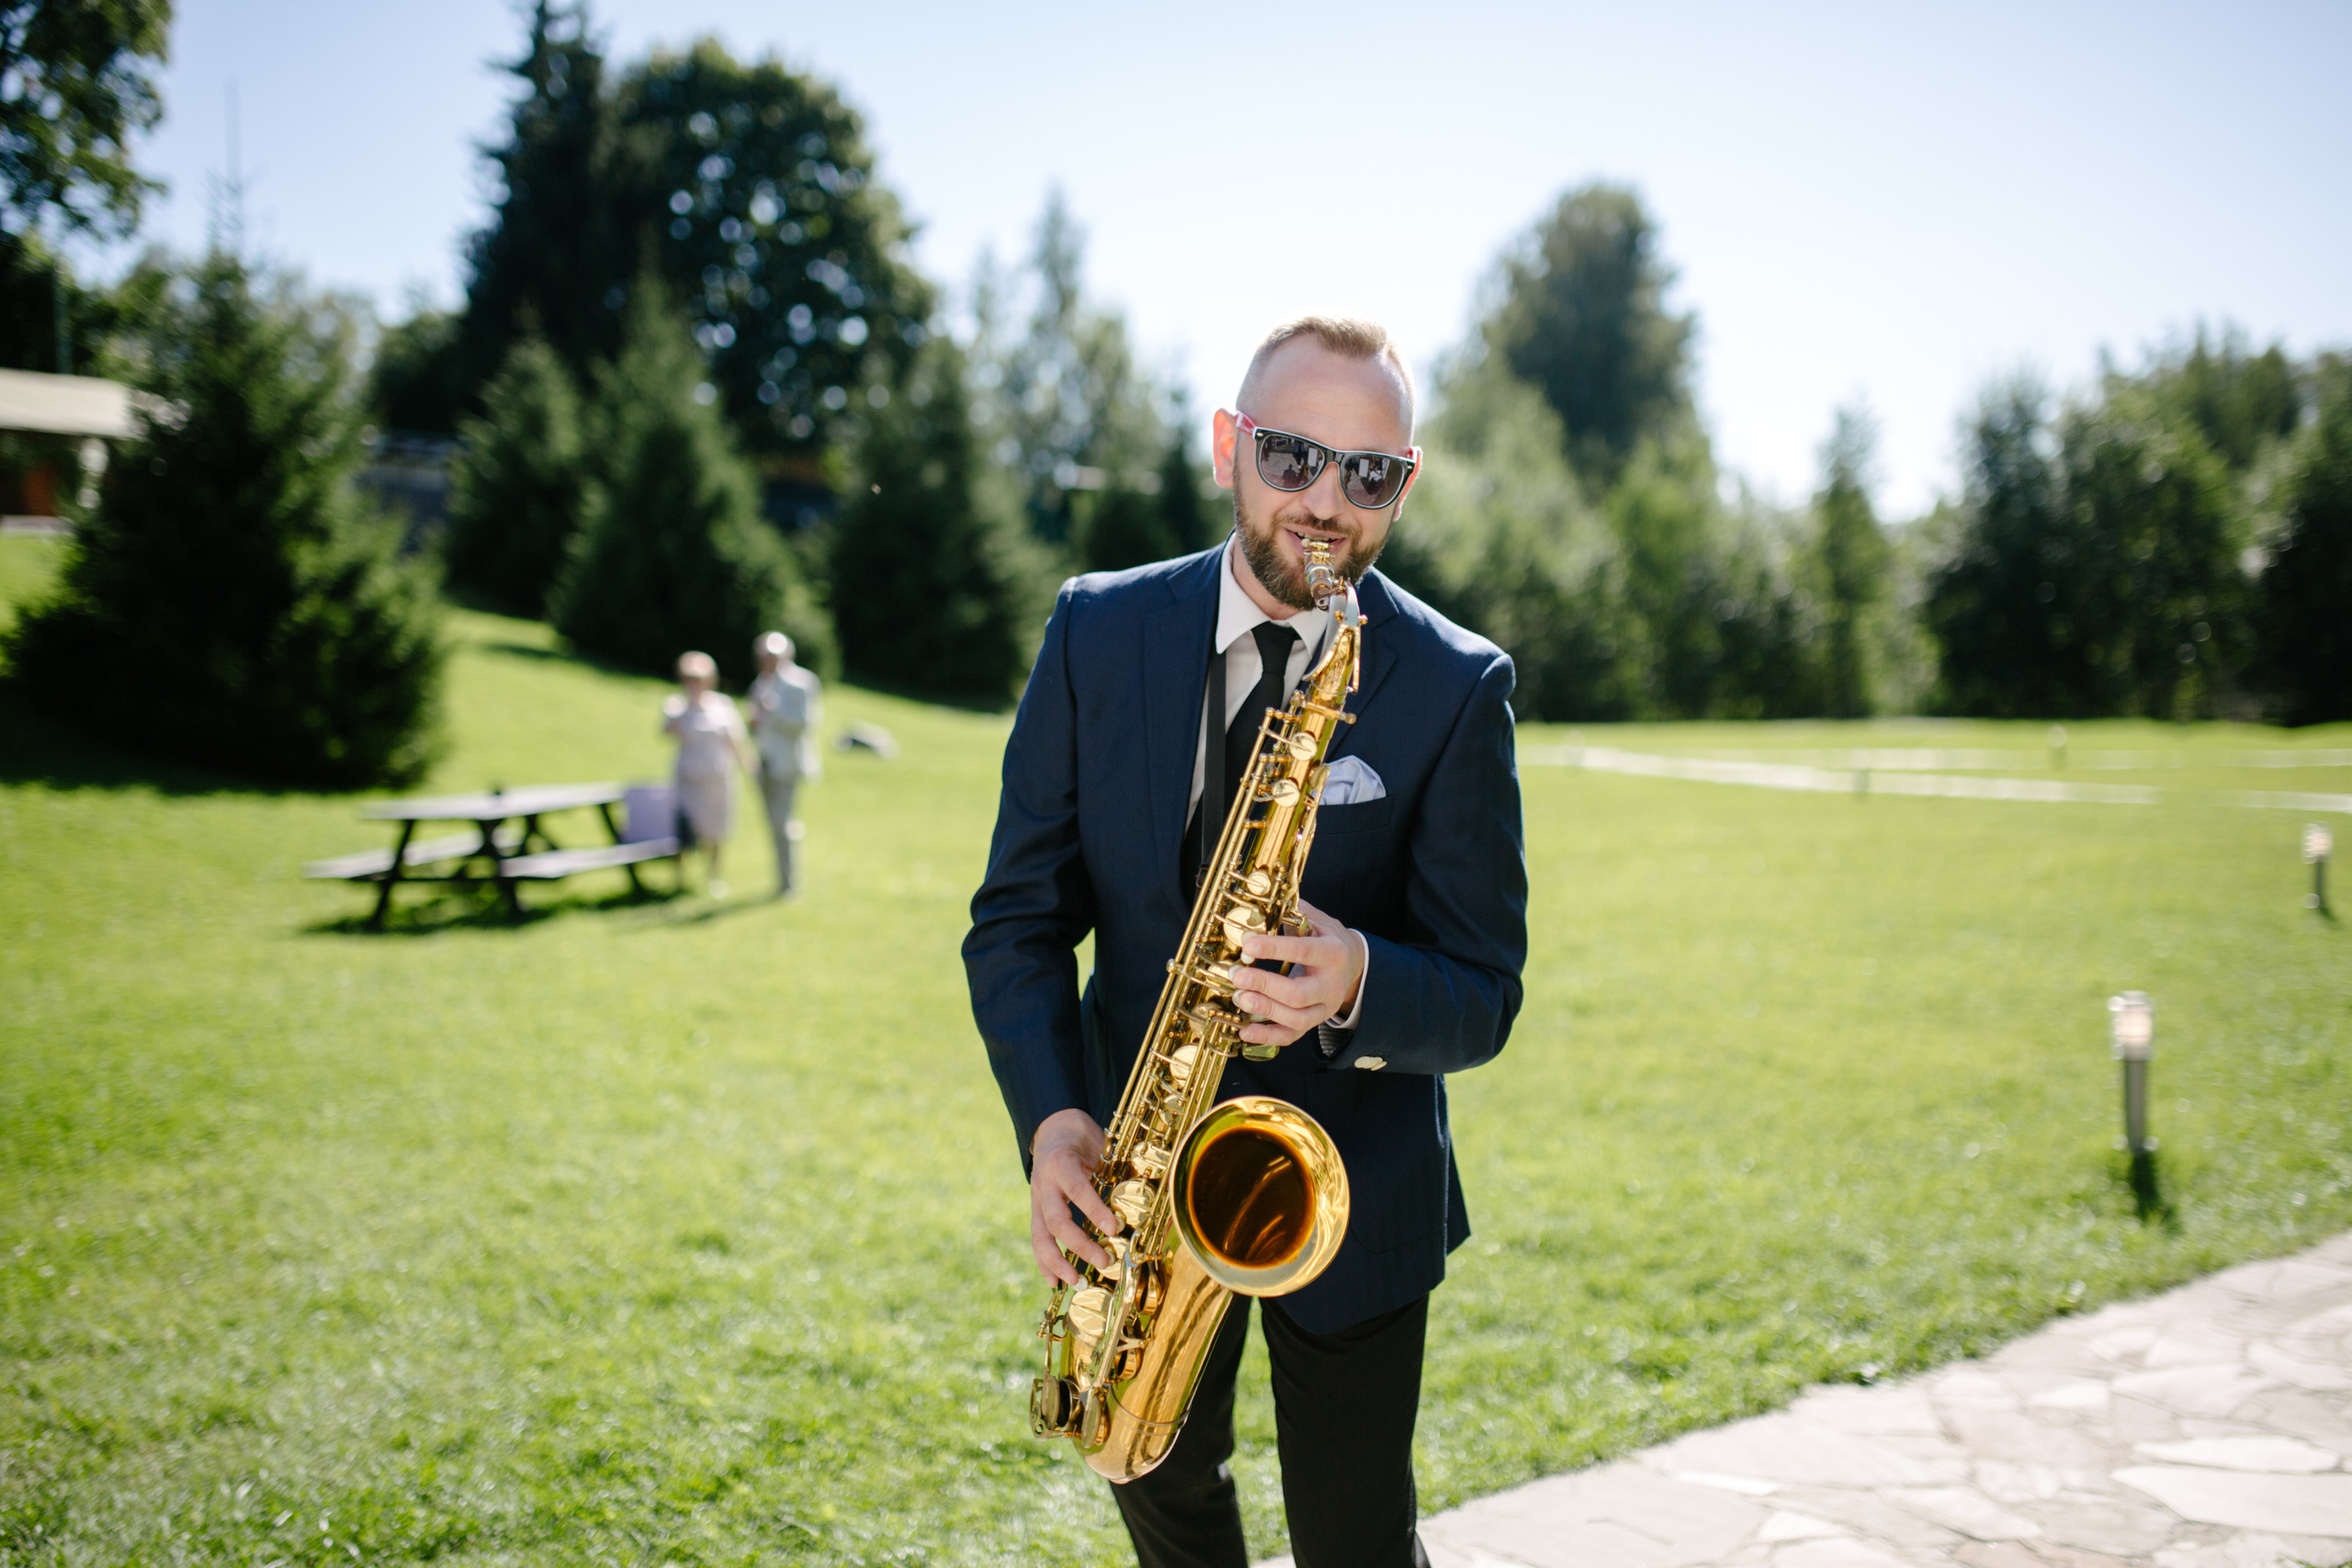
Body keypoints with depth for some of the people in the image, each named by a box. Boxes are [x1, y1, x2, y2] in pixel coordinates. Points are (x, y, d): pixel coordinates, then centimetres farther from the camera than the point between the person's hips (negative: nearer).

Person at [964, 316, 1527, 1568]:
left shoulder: (1459, 686, -12)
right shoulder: (1098, 632, -6)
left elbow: (1483, 995, -12)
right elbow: (1018, 916, -4)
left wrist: (1360, 983, -34)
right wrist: (1051, 1115, -20)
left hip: (1348, 1191, -2)